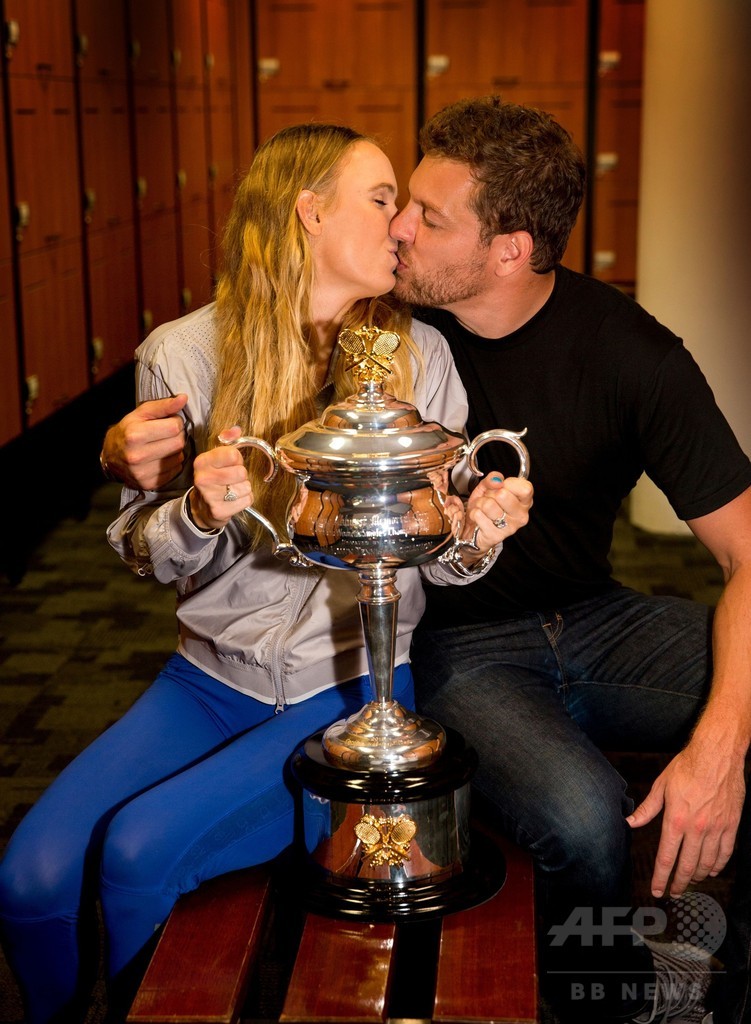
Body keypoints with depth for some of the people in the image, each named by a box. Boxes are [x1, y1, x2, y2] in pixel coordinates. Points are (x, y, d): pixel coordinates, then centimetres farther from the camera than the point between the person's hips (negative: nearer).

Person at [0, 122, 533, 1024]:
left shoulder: (417, 356, -2)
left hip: (352, 685, -1)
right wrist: (200, 515, -19)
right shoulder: (183, 355, -3)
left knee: (140, 852, -22)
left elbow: (438, 555, 4)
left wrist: (477, 537, -20)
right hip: (213, 674, 2)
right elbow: (145, 552, 3)